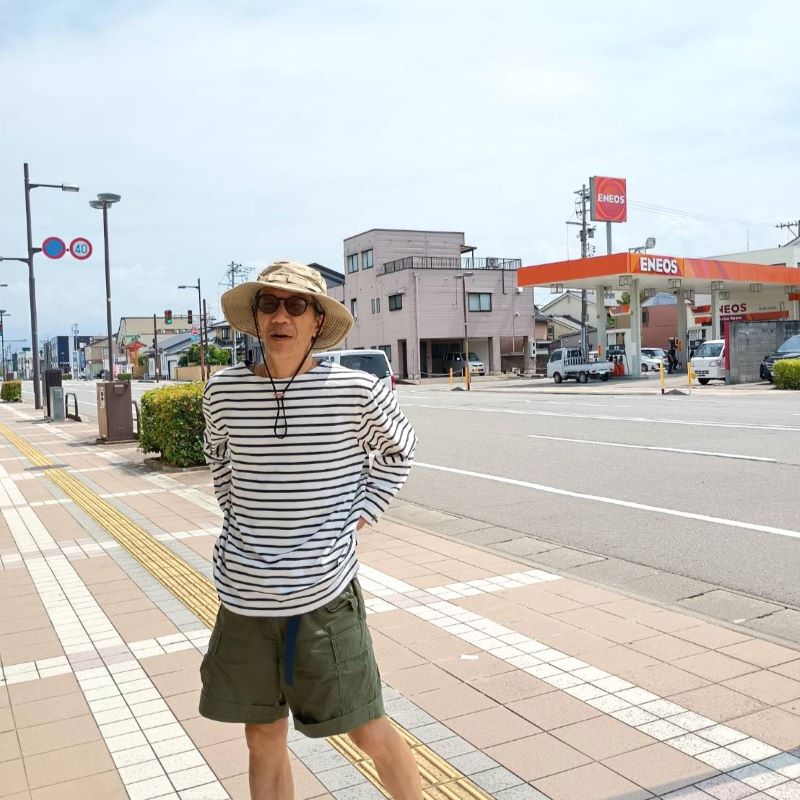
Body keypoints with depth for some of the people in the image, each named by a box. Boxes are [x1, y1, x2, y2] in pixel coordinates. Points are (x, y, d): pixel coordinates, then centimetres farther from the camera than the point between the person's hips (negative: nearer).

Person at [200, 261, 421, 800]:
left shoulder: (357, 392, -10)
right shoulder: (224, 391, -2)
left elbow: (398, 451, 9)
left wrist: (361, 515, 0)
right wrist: (238, 518, 10)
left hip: (325, 594, -3)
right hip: (244, 596, 3)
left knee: (370, 733, 9)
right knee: (264, 739, 17)